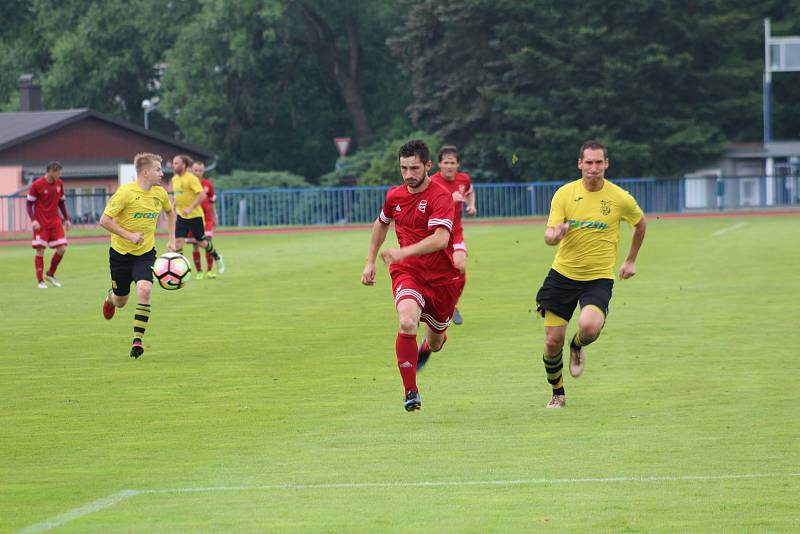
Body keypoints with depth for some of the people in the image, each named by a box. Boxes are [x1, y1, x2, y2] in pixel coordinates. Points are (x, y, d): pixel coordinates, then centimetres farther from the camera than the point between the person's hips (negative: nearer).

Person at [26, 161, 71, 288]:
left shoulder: (59, 183, 5)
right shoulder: (37, 185, -11)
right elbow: (29, 203, -6)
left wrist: (66, 219, 14)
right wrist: (33, 220, -16)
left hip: (55, 222, 5)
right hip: (41, 224, -5)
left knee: (62, 249, -2)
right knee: (40, 250, -5)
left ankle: (50, 274, 17)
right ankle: (40, 281, 3)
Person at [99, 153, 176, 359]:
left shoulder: (160, 193, -2)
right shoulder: (125, 193, -18)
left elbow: (170, 212, 21)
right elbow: (104, 220, -18)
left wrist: (171, 239, 13)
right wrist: (129, 235, -24)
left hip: (146, 252, 2)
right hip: (121, 252, -2)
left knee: (144, 289, -24)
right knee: (121, 301, 10)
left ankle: (137, 340, -20)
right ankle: (110, 297, 50)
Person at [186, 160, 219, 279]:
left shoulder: (207, 184, 4)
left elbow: (212, 202, 15)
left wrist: (214, 217, 18)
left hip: (206, 217, 1)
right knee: (195, 246, 2)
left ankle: (209, 270, -1)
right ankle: (199, 271, 11)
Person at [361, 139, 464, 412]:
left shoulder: (441, 197, -16)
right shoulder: (394, 196, 2)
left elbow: (440, 238, -30)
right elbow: (381, 224, 24)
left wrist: (404, 252, -41)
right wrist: (370, 262, 21)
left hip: (442, 277, -2)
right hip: (407, 273, 2)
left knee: (435, 340, 15)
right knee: (407, 323, -28)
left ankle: (425, 349, 56)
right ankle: (410, 392, -20)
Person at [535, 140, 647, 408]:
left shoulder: (620, 198, -5)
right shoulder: (564, 194, -4)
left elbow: (640, 223, 15)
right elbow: (548, 235, -7)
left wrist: (631, 260, 18)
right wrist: (555, 235, -31)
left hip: (599, 278, -1)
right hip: (562, 274, 1)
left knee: (590, 327, -29)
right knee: (552, 342, -2)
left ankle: (578, 346, 10)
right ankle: (557, 394, 25)